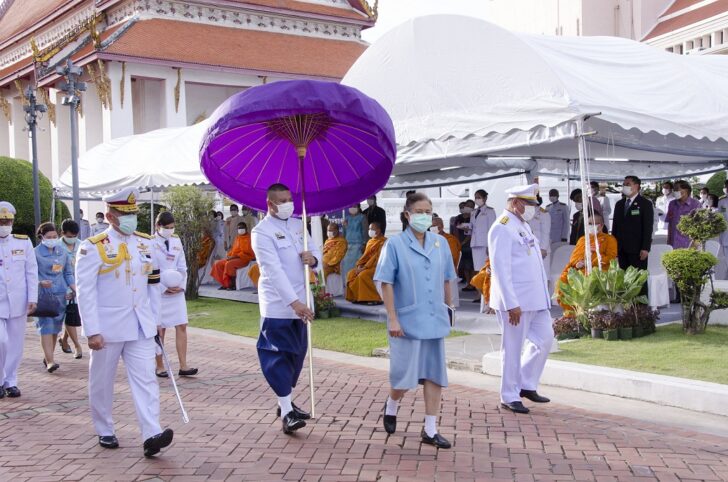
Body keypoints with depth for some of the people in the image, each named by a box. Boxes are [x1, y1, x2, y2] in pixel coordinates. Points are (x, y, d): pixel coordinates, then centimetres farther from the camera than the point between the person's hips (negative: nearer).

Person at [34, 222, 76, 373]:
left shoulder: (63, 252, 11)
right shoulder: (36, 253, -3)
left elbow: (68, 273, 16)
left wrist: (74, 289, 3)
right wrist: (40, 282, -22)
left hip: (61, 294, 5)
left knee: (56, 327, 10)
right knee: (46, 326, -11)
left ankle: (47, 357, 23)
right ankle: (50, 361, -14)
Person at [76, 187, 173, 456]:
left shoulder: (146, 244, 7)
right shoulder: (94, 247, -8)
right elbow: (85, 291, -12)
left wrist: (156, 320, 11)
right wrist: (92, 331, -16)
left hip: (141, 327, 4)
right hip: (108, 328, -3)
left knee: (145, 380, -6)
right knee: (102, 382, 10)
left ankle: (151, 436, -11)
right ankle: (105, 431, 27)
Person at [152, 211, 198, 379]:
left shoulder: (177, 241, 9)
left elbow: (182, 266, 11)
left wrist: (182, 286, -3)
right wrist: (164, 289, -13)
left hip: (177, 291, 5)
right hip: (158, 292, -5)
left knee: (182, 327, -1)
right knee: (159, 330, 3)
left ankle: (183, 366, 0)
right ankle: (159, 367, 12)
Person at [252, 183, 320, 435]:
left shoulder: (298, 225, 11)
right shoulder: (262, 231, -11)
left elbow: (316, 250, 16)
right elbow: (274, 270, -21)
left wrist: (313, 258, -11)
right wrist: (294, 302, -29)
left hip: (298, 303, 7)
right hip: (277, 305, -7)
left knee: (297, 354, 13)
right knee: (278, 356, -5)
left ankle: (286, 403, 27)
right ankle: (286, 412, -1)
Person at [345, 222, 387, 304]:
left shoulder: (383, 241, -10)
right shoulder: (370, 241, 17)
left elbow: (377, 257, -18)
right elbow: (366, 255, 13)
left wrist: (364, 267, -22)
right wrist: (359, 265, -6)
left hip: (377, 266, -9)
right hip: (368, 266, 9)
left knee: (363, 275, -31)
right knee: (351, 273, -7)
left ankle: (374, 299, -25)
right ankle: (357, 296, -4)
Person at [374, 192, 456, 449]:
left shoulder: (440, 243, 5)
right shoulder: (395, 244, -7)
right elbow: (386, 283, -9)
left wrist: (448, 307, 18)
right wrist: (392, 319, -13)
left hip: (435, 320, 4)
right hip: (407, 320, -4)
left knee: (434, 374, 6)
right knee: (405, 375, 2)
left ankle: (430, 430, 15)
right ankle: (391, 406, 34)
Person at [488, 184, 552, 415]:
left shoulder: (523, 225, 16)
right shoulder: (502, 228, -14)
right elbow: (500, 269, -19)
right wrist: (512, 304, -22)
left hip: (536, 299, 9)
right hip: (516, 302, -9)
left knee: (545, 338, 11)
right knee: (513, 348, 0)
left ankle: (526, 385, 25)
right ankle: (509, 397, 12)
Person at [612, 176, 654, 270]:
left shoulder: (645, 204, -1)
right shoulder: (619, 204, 16)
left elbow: (648, 227, -7)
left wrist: (645, 248, -14)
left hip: (637, 249, -5)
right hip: (621, 249, 5)